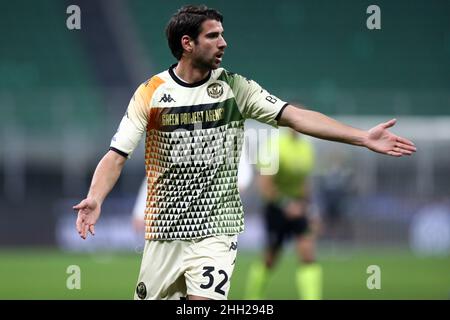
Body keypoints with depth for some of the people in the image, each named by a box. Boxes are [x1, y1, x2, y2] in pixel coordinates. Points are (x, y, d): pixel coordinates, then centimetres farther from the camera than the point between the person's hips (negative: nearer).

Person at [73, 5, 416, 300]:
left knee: (204, 302, -18)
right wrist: (95, 199, -24)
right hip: (163, 231, 1)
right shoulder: (151, 92, -3)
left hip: (216, 230, -1)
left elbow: (295, 116, -9)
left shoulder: (235, 87, -1)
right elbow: (117, 155, -5)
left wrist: (363, 137, -18)